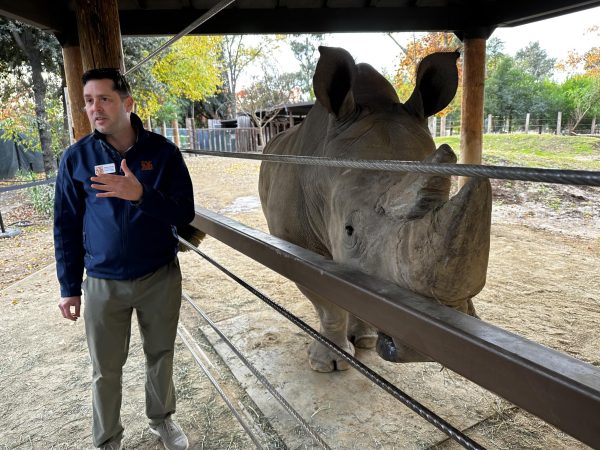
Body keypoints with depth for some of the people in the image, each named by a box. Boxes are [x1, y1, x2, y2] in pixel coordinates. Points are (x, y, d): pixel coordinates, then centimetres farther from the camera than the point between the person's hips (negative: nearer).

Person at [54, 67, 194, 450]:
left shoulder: (163, 152, -6)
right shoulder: (77, 157, -3)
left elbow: (184, 213, -9)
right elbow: (66, 227, 2)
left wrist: (141, 195, -26)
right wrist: (69, 287, 3)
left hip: (161, 277, 0)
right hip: (102, 283, 1)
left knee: (161, 355, 17)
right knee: (106, 369, 13)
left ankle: (162, 419, 42)